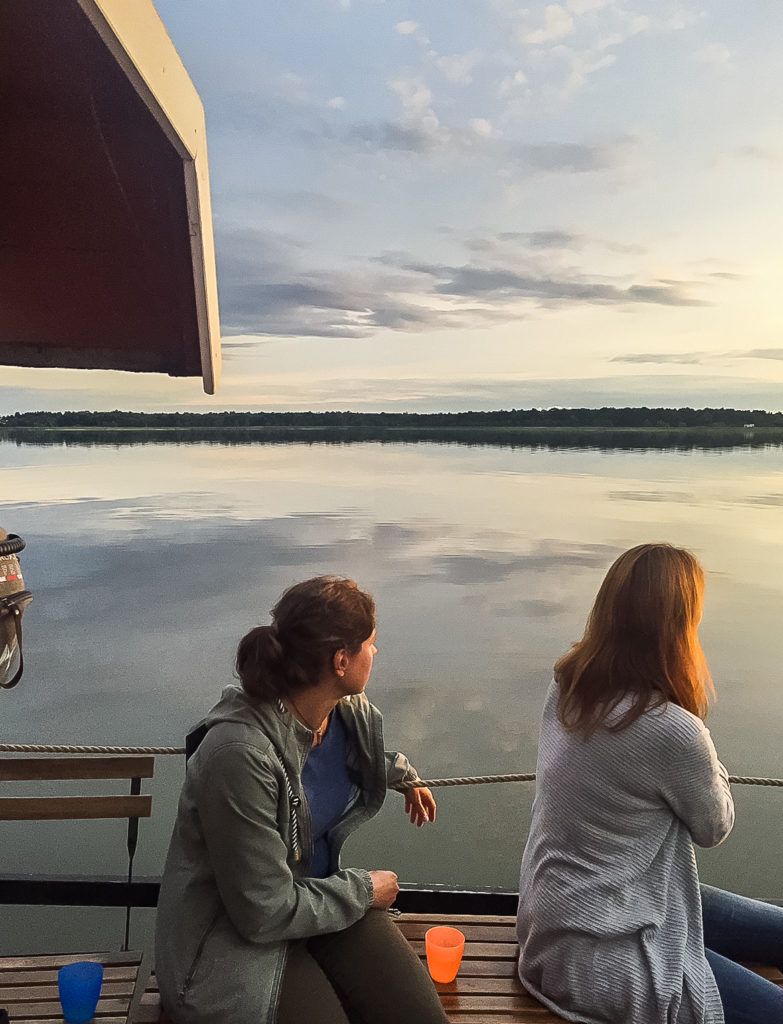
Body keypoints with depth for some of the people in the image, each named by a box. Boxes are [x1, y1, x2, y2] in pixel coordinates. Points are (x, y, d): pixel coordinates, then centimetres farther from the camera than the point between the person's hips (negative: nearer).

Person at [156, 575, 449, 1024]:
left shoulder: (352, 711, -7)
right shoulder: (240, 751, -31)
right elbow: (266, 911, -24)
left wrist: (406, 776, 40)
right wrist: (364, 890, -11)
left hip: (320, 893, 6)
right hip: (237, 934, -6)